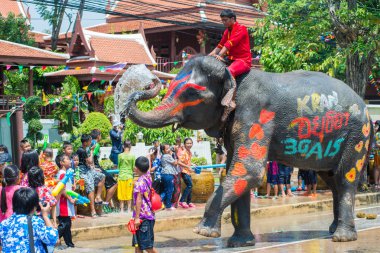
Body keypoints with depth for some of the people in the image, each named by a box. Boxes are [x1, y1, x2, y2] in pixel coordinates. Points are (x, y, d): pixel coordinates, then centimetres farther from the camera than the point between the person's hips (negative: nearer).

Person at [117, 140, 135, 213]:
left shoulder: (120, 156, -4)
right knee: (129, 195, 6)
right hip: (129, 176, -1)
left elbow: (118, 166, 5)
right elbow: (134, 168, -1)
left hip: (121, 176, 1)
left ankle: (122, 209, 6)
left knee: (121, 195, 6)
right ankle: (129, 209, 6)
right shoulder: (132, 156, -5)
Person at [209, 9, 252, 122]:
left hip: (243, 60, -10)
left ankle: (229, 103, -45)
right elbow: (219, 46, 15)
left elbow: (229, 44, -18)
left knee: (229, 71, -36)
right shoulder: (227, 32, 19)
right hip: (231, 59, 10)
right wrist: (209, 56, 1)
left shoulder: (241, 29, -7)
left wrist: (219, 56, -26)